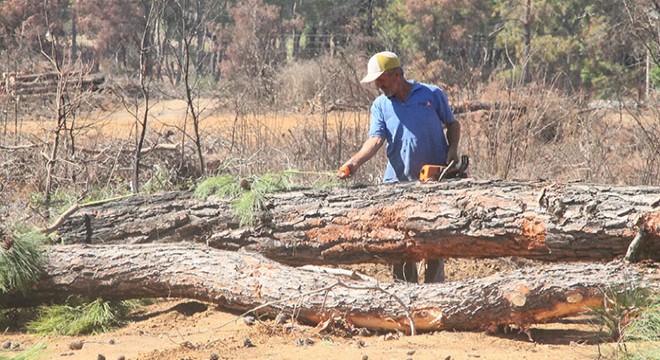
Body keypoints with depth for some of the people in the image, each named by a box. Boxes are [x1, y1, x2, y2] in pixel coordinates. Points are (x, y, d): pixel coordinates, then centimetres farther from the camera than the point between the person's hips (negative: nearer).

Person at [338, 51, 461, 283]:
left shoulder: (433, 95, 2)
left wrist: (453, 150, -5)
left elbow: (453, 125, 12)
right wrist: (355, 161, -25)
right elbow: (376, 140, -8)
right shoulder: (380, 105, 5)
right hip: (398, 182, 2)